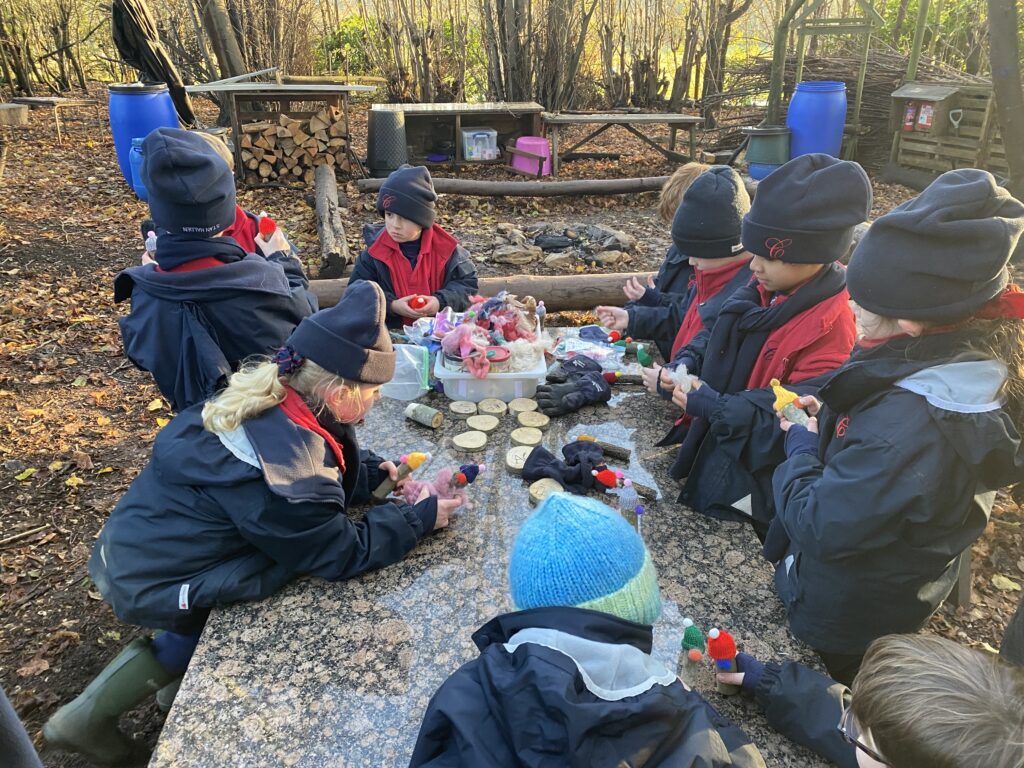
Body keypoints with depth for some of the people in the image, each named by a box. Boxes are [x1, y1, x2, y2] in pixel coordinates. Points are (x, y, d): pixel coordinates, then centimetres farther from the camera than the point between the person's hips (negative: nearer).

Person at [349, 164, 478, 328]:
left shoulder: (445, 247, -1)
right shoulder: (376, 250, 0)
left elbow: (467, 282, 6)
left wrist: (441, 301, -10)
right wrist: (391, 305, -12)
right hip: (391, 332, -1)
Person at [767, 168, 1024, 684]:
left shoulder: (907, 425, -41)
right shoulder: (976, 371, -11)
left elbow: (820, 526, -33)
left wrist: (801, 447, -17)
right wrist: (832, 419, -7)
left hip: (839, 625, -8)